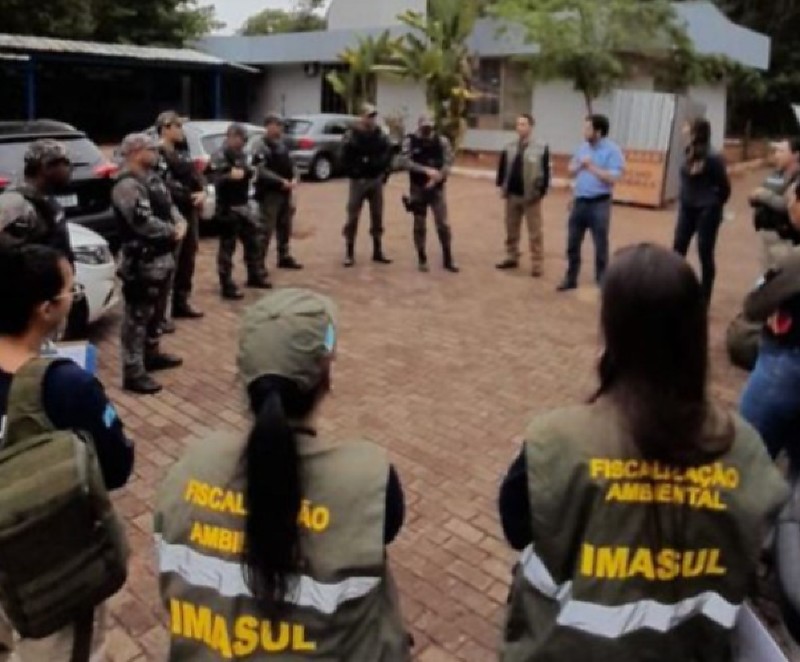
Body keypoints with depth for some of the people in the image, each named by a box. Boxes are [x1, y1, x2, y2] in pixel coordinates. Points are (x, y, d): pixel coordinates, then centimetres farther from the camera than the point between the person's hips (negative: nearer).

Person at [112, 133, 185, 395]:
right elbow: (144, 223, -26)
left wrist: (181, 224, -4)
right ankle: (133, 372, 1)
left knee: (156, 311, 23)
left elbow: (169, 206, 18)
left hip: (163, 256, 10)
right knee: (138, 315, -4)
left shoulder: (153, 178, 13)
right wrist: (173, 230, -12)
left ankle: (152, 354, 39)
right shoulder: (127, 185, -19)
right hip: (142, 260, -10)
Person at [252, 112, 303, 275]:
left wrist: (295, 178, -5)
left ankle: (284, 257, 31)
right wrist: (281, 181, -25)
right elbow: (261, 171, -20)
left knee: (285, 226, 17)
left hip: (285, 193, 8)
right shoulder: (261, 147, -11)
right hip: (269, 194, -8)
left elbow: (291, 164, 15)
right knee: (266, 229, -8)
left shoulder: (282, 144, 13)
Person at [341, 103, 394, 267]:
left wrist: (384, 174, 3)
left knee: (377, 217, 10)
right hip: (358, 181, -4)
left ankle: (378, 252, 20)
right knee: (353, 217, -1)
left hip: (376, 181, 4)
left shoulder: (381, 135, 5)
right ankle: (349, 254, 7)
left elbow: (388, 155, 12)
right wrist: (354, 174, -11)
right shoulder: (351, 135, -9)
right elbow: (345, 159, -10)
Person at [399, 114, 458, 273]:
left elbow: (448, 161, -6)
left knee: (443, 224, 0)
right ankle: (422, 260, 18)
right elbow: (404, 162, -15)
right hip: (417, 189, 0)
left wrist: (437, 178, -21)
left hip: (437, 188, 0)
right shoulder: (410, 141, -3)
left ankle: (448, 259, 10)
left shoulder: (441, 140, 0)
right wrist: (426, 170, -24)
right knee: (419, 225, 7)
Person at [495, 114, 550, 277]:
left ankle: (537, 264, 5)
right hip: (512, 195, 5)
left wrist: (542, 191, -12)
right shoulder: (509, 148, 7)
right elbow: (502, 168, 14)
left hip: (531, 196, -5)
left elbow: (546, 172, -7)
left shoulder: (541, 149, -7)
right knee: (511, 230, 15)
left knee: (535, 233, 1)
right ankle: (512, 258, 29)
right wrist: (501, 186, 4)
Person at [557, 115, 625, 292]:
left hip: (599, 204, -6)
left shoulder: (612, 150, -10)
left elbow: (613, 178, -18)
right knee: (572, 242, 11)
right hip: (579, 202, 6)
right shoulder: (583, 147, 10)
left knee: (600, 246, 3)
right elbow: (571, 170, 16)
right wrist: (580, 165, -5)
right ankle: (571, 278, 24)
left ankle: (602, 282, 13)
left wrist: (591, 166, -17)